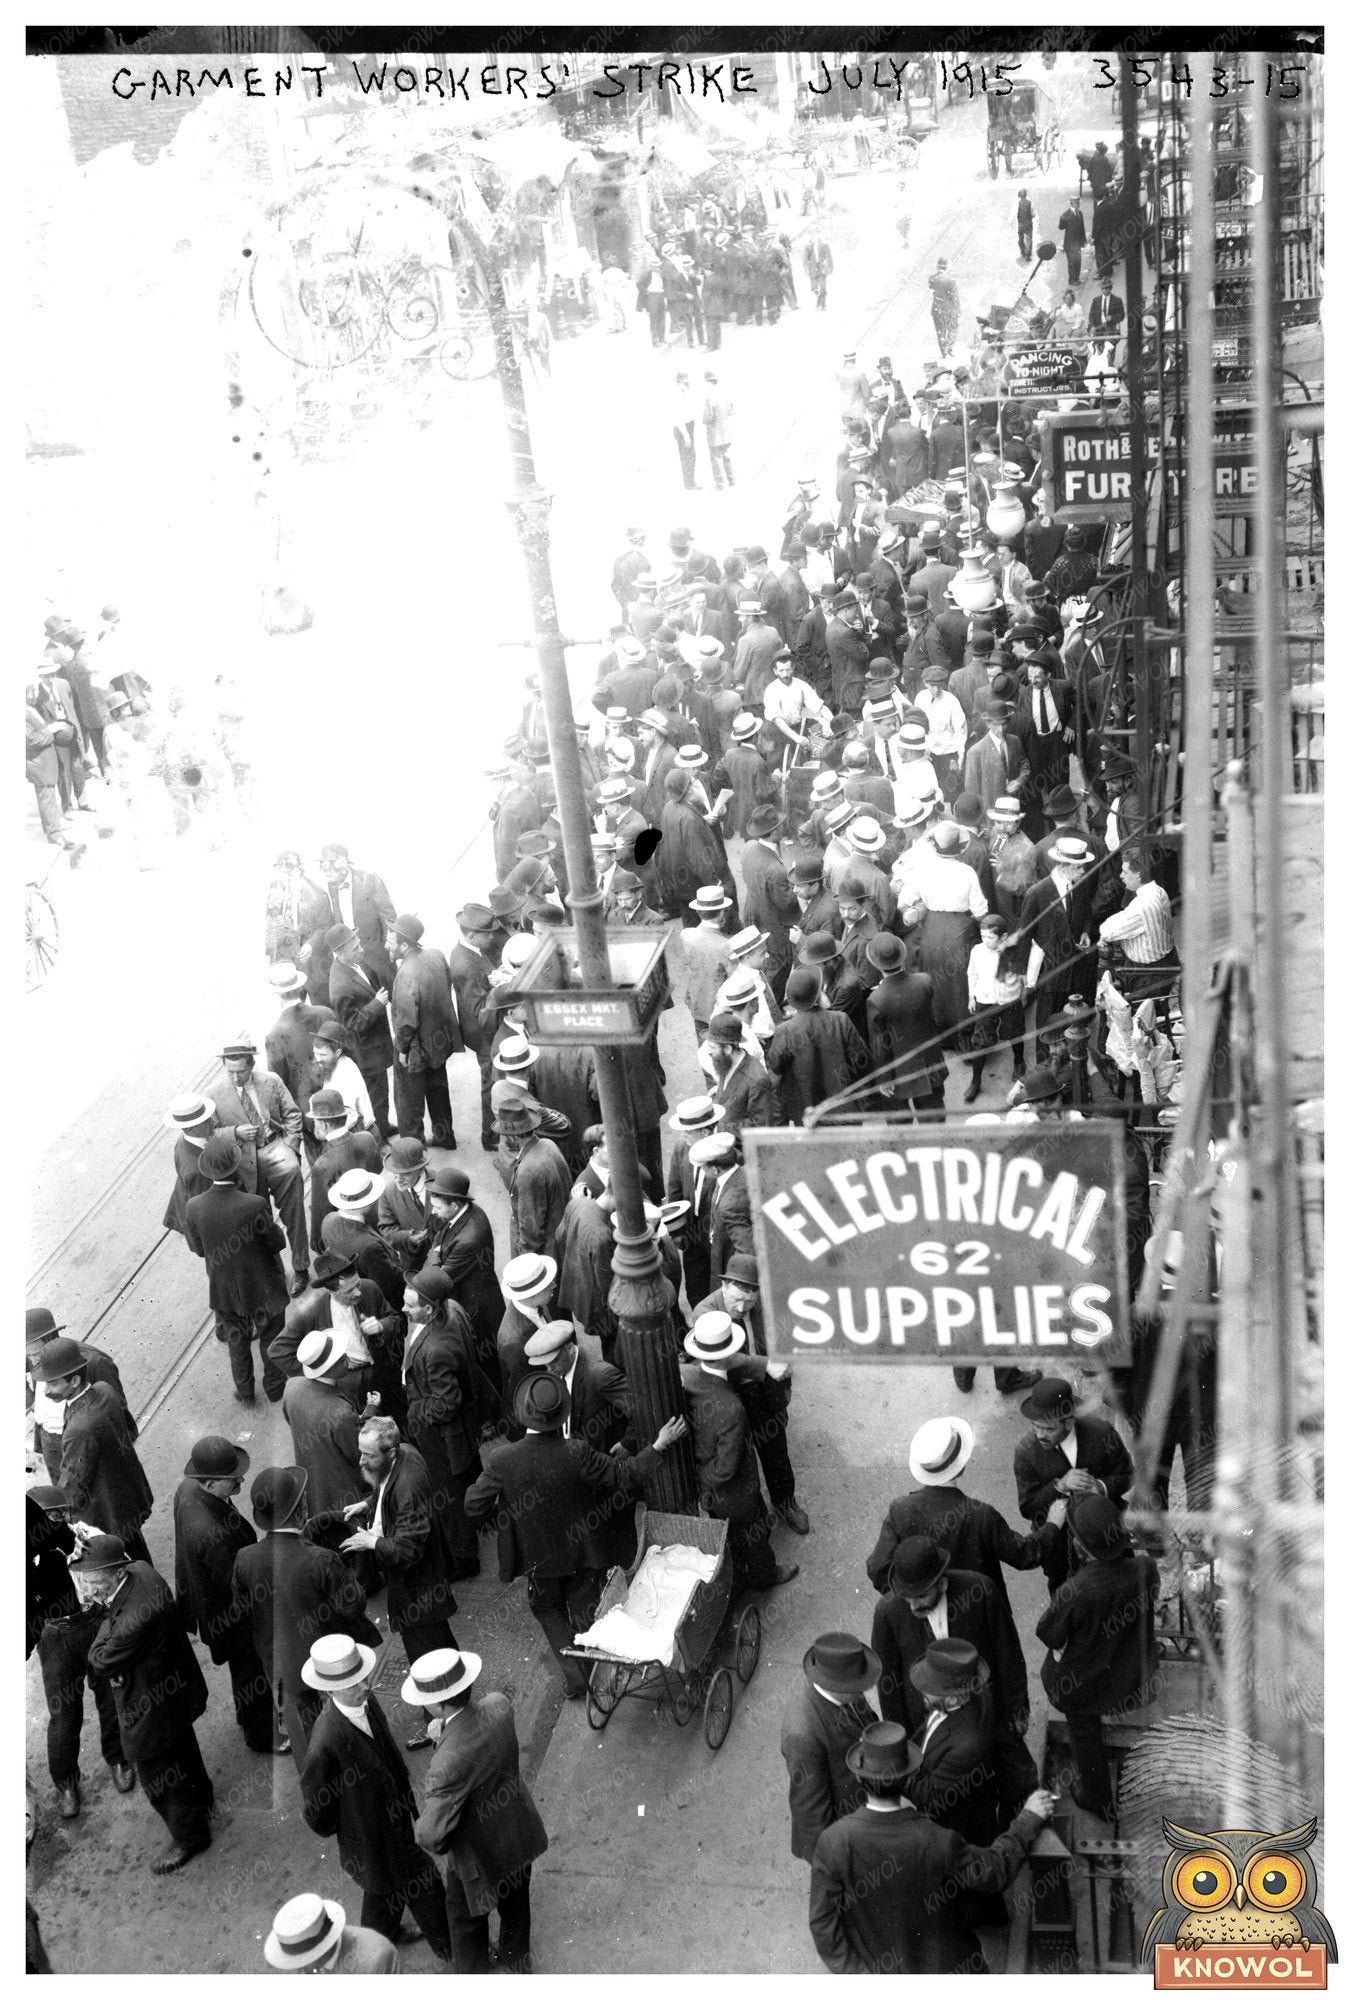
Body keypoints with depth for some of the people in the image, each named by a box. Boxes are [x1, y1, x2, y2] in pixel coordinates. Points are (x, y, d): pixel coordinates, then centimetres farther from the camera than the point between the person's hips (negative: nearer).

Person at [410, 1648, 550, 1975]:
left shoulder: (448, 1763, -42)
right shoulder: (499, 1706, -24)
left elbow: (430, 1835, -36)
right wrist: (445, 1732, -11)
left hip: (478, 1854, -6)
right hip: (520, 1834, 6)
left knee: (467, 1919, 24)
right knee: (514, 1902, 33)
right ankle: (516, 1960, 58)